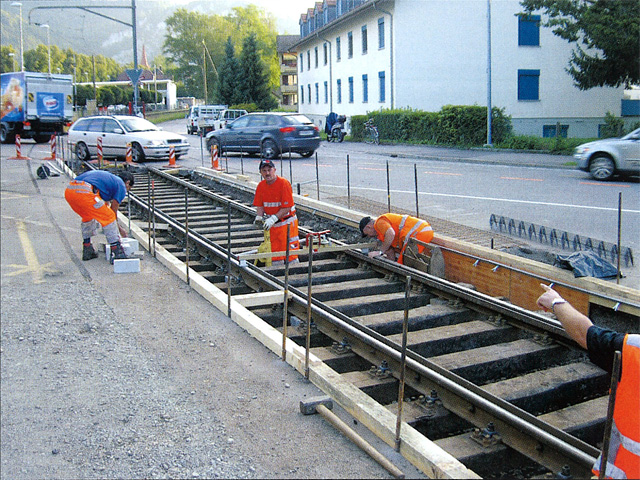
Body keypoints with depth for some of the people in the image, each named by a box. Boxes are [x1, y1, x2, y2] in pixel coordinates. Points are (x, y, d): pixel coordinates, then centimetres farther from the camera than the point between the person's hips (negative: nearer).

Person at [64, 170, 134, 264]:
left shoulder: (108, 177, 37)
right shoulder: (121, 185, 15)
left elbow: (106, 205, 46)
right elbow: (113, 211, 17)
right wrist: (119, 229, 33)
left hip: (69, 191, 9)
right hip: (84, 192, -9)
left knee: (88, 217, 31)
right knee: (109, 218, 6)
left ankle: (87, 251, 34)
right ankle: (118, 253, 4)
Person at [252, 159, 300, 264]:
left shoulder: (284, 183, -16)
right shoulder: (261, 186, 2)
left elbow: (287, 208, -19)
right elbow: (260, 205, 6)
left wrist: (273, 218, -26)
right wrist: (259, 217, -13)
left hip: (286, 223, -6)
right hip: (271, 224, 6)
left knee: (290, 252, -5)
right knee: (274, 253, 11)